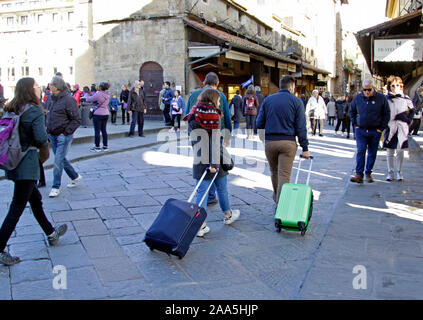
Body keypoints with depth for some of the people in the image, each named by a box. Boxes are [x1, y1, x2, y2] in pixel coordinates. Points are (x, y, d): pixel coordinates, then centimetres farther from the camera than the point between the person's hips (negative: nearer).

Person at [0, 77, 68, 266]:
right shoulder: (35, 111, -14)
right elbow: (41, 138, -22)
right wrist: (45, 141, -1)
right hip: (27, 165, -9)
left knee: (35, 198, 21)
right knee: (17, 207, -2)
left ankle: (51, 234, 37)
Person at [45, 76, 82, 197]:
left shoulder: (68, 99, -14)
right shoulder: (50, 98, 7)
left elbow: (77, 120, -14)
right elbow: (47, 114, 21)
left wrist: (66, 132, -16)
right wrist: (48, 129, 8)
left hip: (63, 136, -8)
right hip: (52, 135, 8)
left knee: (58, 161, -4)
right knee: (61, 159, 17)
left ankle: (56, 187, 8)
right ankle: (75, 176, 35)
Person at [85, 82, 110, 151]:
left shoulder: (98, 94, -16)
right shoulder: (107, 95, 6)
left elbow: (88, 100, -10)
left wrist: (89, 97, 11)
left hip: (98, 114, -7)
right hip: (106, 114, 7)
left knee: (97, 131, -1)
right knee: (104, 130, 12)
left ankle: (97, 147, 3)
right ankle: (105, 146, 15)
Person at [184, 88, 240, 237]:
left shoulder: (192, 118, 4)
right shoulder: (214, 115, -9)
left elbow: (193, 141, 4)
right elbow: (215, 142, -16)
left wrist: (199, 153, 13)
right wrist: (215, 163, -19)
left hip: (199, 162, 3)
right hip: (215, 161, -3)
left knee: (201, 191, 3)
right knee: (221, 189, 15)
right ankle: (228, 215, 35)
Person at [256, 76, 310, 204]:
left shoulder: (267, 100, 9)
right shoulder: (296, 101, 0)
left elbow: (259, 123, 6)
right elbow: (301, 127, -3)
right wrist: (305, 148, 0)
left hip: (270, 142, 3)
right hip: (288, 142, -3)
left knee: (274, 172, 20)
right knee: (284, 175, -2)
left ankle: (277, 198, 37)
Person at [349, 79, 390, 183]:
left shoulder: (381, 98, -3)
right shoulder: (358, 98, 2)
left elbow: (387, 114, 4)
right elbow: (351, 111, 16)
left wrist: (382, 128, -2)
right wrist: (355, 124, 7)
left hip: (375, 132, 0)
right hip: (360, 130, 0)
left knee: (372, 153, 7)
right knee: (360, 151, -8)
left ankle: (368, 173, 19)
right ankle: (359, 175, -11)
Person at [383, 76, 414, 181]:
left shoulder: (405, 98, 8)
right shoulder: (386, 98, 7)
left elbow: (412, 110, 18)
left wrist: (408, 120, 7)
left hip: (402, 126, 0)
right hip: (390, 126, 0)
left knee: (400, 151, 2)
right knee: (390, 151, 3)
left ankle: (398, 172, 12)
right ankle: (390, 172, 11)